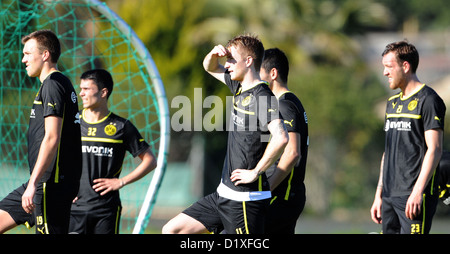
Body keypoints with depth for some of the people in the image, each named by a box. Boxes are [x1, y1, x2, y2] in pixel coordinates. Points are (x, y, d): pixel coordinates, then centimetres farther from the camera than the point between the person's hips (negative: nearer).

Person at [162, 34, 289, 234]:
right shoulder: (239, 87, 11)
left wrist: (256, 172, -22)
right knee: (171, 231, 10)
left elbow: (281, 137, -32)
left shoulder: (262, 97, -16)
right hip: (224, 194, 10)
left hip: (245, 199, -10)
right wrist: (214, 54, 5)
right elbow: (210, 67, 30)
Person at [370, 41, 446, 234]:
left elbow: (434, 149, -13)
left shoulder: (427, 100, -7)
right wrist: (379, 195, 19)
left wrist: (418, 192, -20)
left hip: (415, 196, -8)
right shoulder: (393, 103, 19)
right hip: (390, 196, 8)